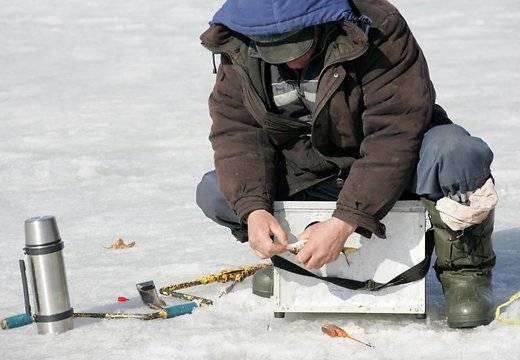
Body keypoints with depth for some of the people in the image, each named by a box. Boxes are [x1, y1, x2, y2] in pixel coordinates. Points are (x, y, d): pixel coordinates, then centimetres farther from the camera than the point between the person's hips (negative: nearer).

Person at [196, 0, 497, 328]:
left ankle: (464, 271, -11)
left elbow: (394, 136, -31)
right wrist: (253, 210, -31)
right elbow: (236, 131, -13)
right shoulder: (236, 47, -12)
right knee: (214, 193, -15)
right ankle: (290, 256, 12)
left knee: (457, 152, -35)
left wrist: (344, 222, -37)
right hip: (304, 171, 4)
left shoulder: (378, 30, -28)